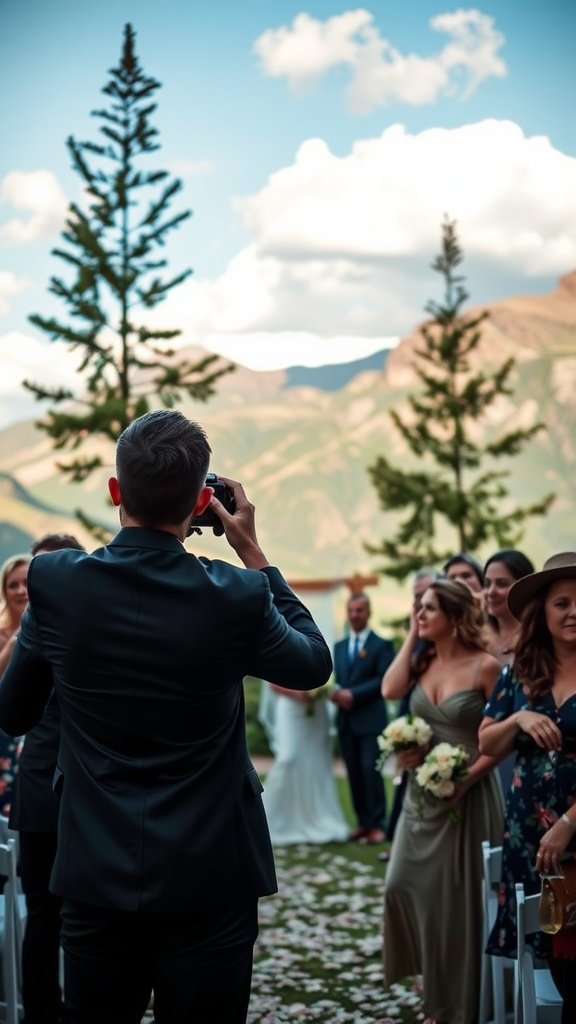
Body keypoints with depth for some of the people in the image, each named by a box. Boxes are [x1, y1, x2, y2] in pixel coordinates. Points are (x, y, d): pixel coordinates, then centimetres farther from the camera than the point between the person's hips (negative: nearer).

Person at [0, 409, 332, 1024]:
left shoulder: (54, 582, -8)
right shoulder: (235, 598, -14)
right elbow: (314, 664, 8)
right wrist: (252, 552, 10)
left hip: (97, 877, 2)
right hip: (209, 880, -1)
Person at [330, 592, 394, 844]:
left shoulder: (381, 645, -1)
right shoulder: (339, 647, 19)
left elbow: (383, 680, -10)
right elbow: (338, 679, 17)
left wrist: (353, 694, -16)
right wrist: (335, 692, -6)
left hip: (371, 719, -6)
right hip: (346, 719, 6)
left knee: (371, 771, -9)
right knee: (354, 773, 6)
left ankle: (378, 824, -4)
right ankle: (363, 822, 12)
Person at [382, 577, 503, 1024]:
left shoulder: (485, 666, -12)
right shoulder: (422, 661, 5)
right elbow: (390, 690, -13)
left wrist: (470, 775, -21)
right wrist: (411, 638, -6)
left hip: (467, 795, -6)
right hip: (423, 793, 6)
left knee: (460, 898, 3)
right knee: (405, 886, 5)